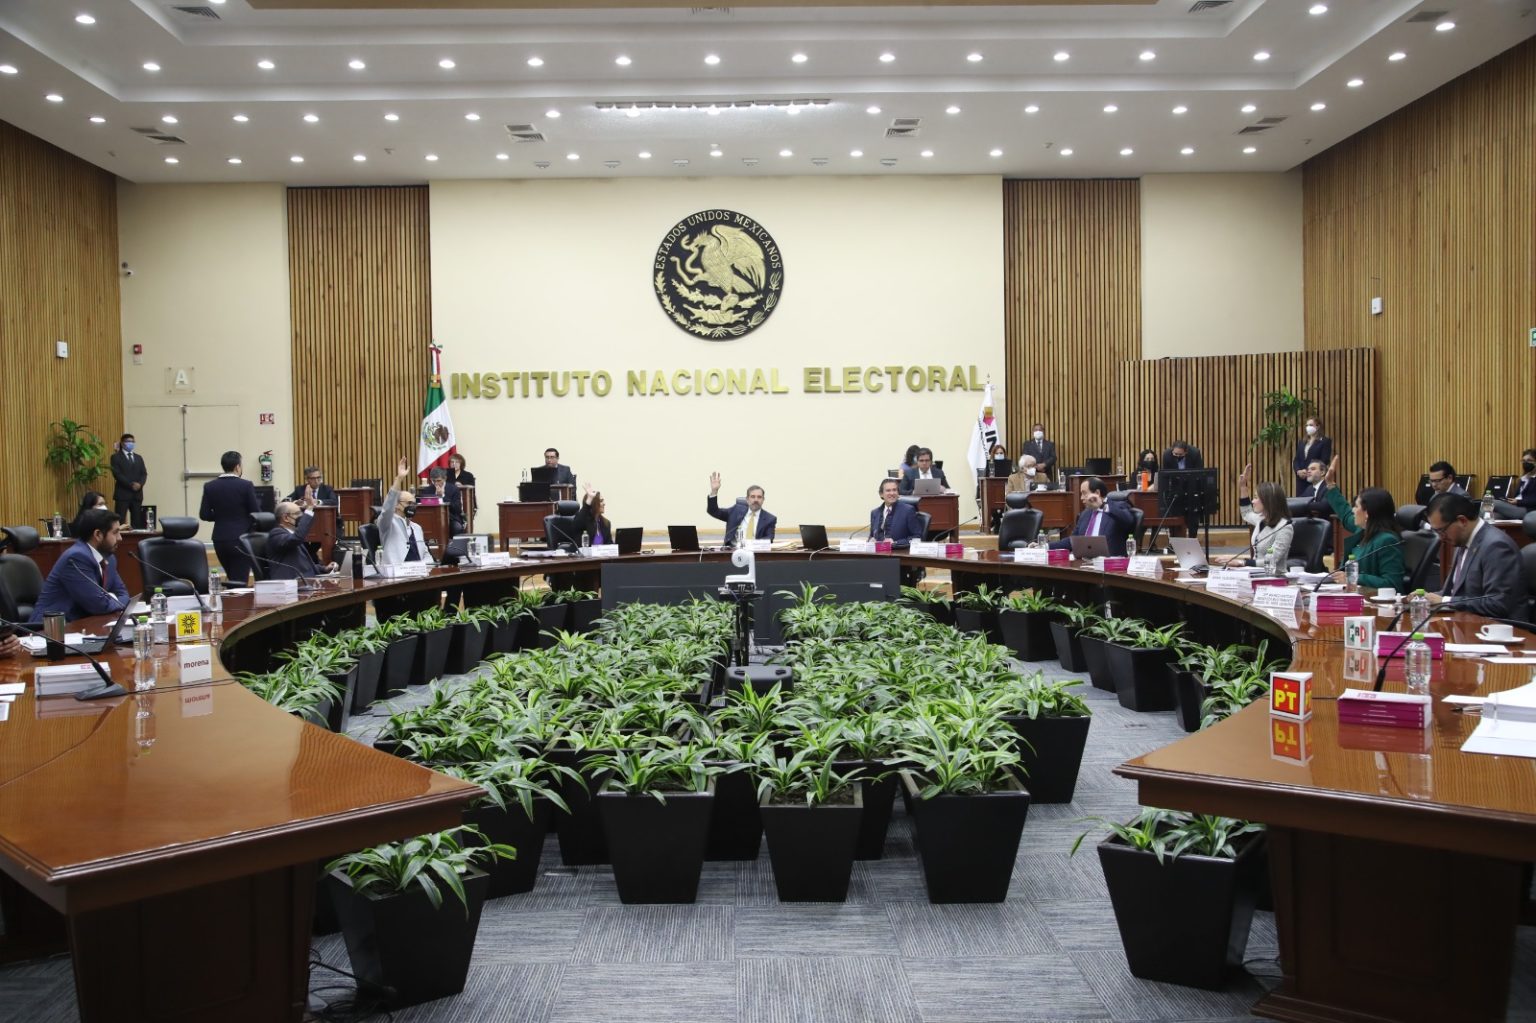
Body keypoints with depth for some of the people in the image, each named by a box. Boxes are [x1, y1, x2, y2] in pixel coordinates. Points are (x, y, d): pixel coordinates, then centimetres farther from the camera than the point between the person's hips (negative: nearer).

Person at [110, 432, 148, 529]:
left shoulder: (139, 458, 18)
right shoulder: (116, 457, 2)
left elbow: (144, 473, 10)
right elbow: (117, 474, -9)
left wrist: (140, 484, -11)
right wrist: (131, 484, -17)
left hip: (137, 494, 5)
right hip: (122, 493, -5)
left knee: (137, 521, 3)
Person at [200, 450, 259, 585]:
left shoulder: (209, 486, 2)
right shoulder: (246, 485, -9)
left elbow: (204, 515, 2)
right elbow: (256, 513, -6)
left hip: (220, 539, 4)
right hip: (241, 539, -4)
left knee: (233, 579, 20)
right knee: (239, 581, -4)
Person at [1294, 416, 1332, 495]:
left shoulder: (1325, 441, 1)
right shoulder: (1301, 442, 20)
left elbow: (1324, 461, -9)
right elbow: (1296, 460, 13)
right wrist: (1298, 471, -7)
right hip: (1301, 479, 6)